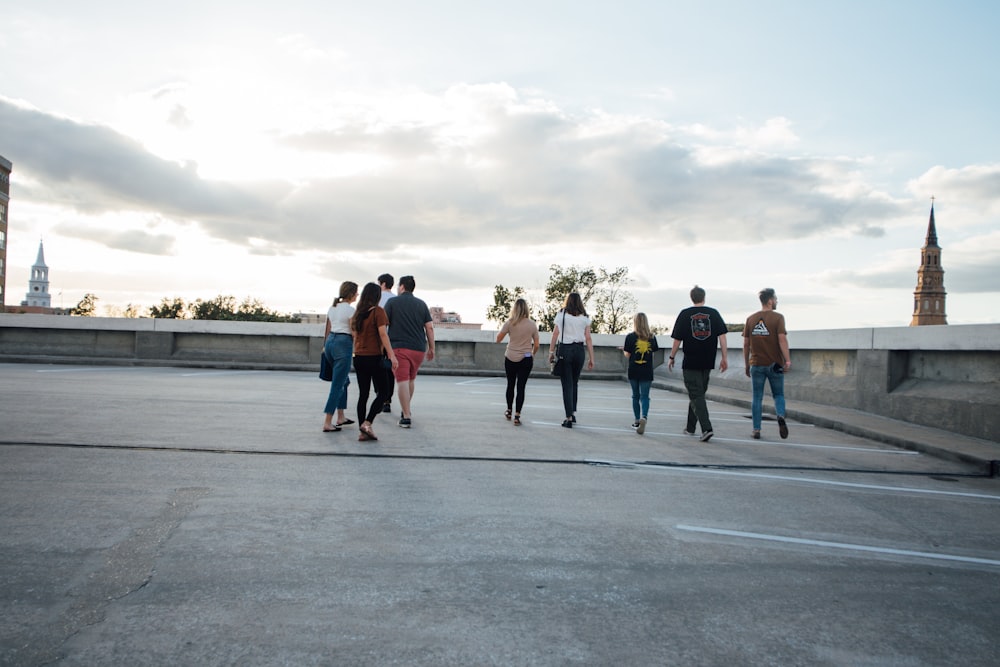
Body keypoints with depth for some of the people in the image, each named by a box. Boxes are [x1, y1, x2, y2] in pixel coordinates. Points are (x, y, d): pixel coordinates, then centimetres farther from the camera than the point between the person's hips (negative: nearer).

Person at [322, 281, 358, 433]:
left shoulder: (332, 307, 14)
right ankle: (327, 423, -8)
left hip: (330, 341, 8)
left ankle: (340, 418, 23)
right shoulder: (350, 310, -9)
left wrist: (325, 346, 26)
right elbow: (354, 333, -10)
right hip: (344, 344, -8)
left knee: (344, 380, 20)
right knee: (337, 384, -5)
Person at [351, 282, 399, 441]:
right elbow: (383, 334, -16)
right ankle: (367, 423, -10)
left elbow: (355, 334, 16)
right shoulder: (377, 311, -8)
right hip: (374, 357, -6)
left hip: (358, 357, 6)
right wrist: (392, 355, -18)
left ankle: (362, 431, 7)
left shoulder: (358, 313, 11)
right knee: (383, 392, 4)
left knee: (363, 394, 9)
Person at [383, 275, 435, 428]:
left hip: (399, 346, -4)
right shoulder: (421, 304, 11)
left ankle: (406, 417, -13)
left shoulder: (393, 302, 2)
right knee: (411, 380, 22)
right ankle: (405, 410, 33)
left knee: (402, 381, -6)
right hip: (418, 348, 4)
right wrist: (431, 348, 12)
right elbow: (429, 327, 7)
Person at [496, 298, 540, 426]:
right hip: (526, 359, 0)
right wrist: (532, 355, 20)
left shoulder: (510, 323, -6)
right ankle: (517, 416, -3)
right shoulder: (532, 324, -1)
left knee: (510, 385, 17)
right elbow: (536, 345, 2)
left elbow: (498, 339, -2)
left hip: (510, 358, 0)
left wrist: (505, 329, 13)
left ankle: (509, 411, 32)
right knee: (521, 387, 1)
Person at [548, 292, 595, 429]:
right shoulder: (585, 318, 6)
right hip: (579, 350, 2)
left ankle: (569, 418, -2)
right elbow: (588, 339, 3)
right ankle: (573, 413, 23)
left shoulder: (561, 314, 0)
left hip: (565, 350, -2)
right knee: (575, 382, 18)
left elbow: (555, 334, -6)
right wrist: (591, 358, 5)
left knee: (567, 384, 1)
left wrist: (551, 352, -1)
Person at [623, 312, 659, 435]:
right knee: (644, 396, 0)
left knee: (635, 396, 14)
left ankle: (637, 421, 21)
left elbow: (627, 355, -5)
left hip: (633, 371, 0)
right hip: (647, 372, 0)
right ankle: (644, 417, -25)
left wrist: (623, 349, 16)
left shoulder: (630, 337, -7)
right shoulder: (652, 337, 0)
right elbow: (655, 351, 6)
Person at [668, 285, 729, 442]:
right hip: (708, 362, 3)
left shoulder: (685, 314, -3)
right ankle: (690, 427, 25)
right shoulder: (713, 313, 3)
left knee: (696, 395, -2)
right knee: (699, 393, 16)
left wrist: (671, 358, 9)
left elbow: (677, 339, -2)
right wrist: (724, 358, 2)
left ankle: (706, 428, -18)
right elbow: (722, 336, -2)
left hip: (690, 362, -3)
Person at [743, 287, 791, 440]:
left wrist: (747, 365, 14)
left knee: (757, 398, 8)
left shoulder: (751, 319, 6)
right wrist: (788, 360, -17)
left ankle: (756, 430, 7)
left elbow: (746, 344, 7)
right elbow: (782, 339, -16)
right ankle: (781, 416, -15)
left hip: (756, 364, 2)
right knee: (778, 395, 12)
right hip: (775, 364, -2)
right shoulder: (778, 317, -5)